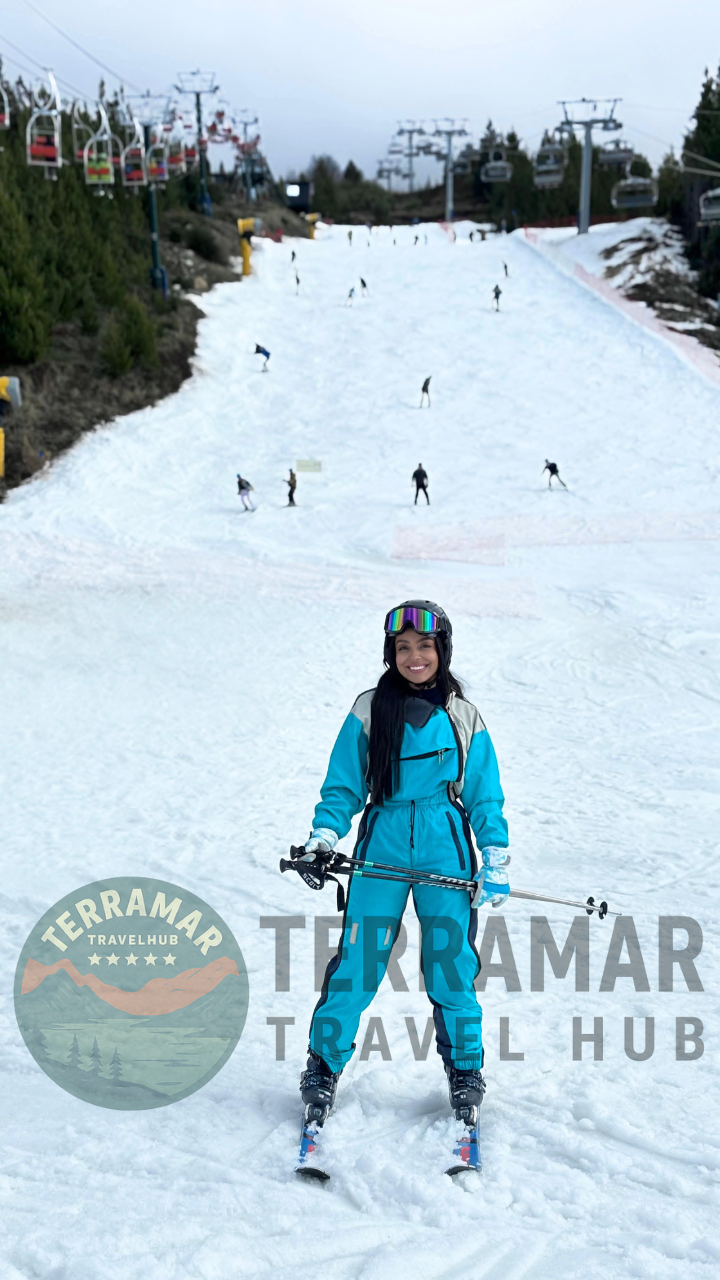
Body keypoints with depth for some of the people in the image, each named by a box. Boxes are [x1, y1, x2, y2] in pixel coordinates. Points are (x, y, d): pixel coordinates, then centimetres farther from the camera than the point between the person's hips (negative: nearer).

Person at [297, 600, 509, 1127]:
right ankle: (324, 1064, 12)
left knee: (452, 963, 0)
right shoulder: (369, 711, 5)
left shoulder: (464, 718, 8)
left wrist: (496, 861, 2)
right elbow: (343, 787, 7)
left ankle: (465, 1069, 17)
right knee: (357, 961, -4)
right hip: (383, 843, 0)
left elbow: (485, 799, 11)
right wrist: (325, 836, -8)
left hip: (446, 846, 1)